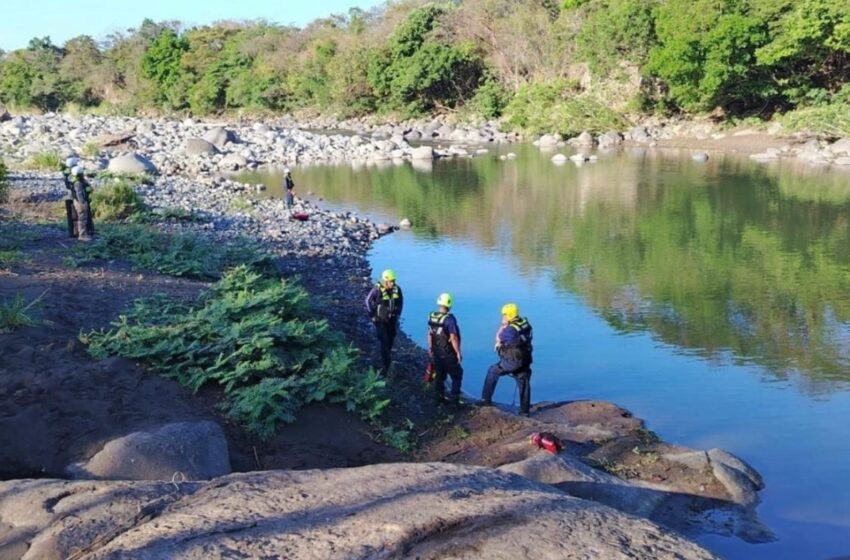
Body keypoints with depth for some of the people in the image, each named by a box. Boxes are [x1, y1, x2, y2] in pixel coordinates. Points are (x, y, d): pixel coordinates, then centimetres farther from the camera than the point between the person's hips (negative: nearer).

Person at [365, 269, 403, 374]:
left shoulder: (396, 289, -6)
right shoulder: (377, 289, -19)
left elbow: (400, 301, 12)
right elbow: (368, 301, -9)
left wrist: (398, 313, 9)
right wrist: (372, 315, -8)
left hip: (392, 319, 5)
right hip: (380, 320, -5)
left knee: (391, 341, 13)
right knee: (384, 342, -8)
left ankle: (387, 358, 33)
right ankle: (385, 366, -3)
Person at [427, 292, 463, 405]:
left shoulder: (431, 316, -2)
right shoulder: (449, 319, -22)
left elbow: (430, 334, 8)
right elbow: (453, 338, -23)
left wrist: (430, 348, 20)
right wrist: (458, 353, -15)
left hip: (436, 353, 6)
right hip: (448, 354, -6)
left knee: (439, 375, 18)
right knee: (457, 375, 9)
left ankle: (439, 397, 25)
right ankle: (454, 398, 8)